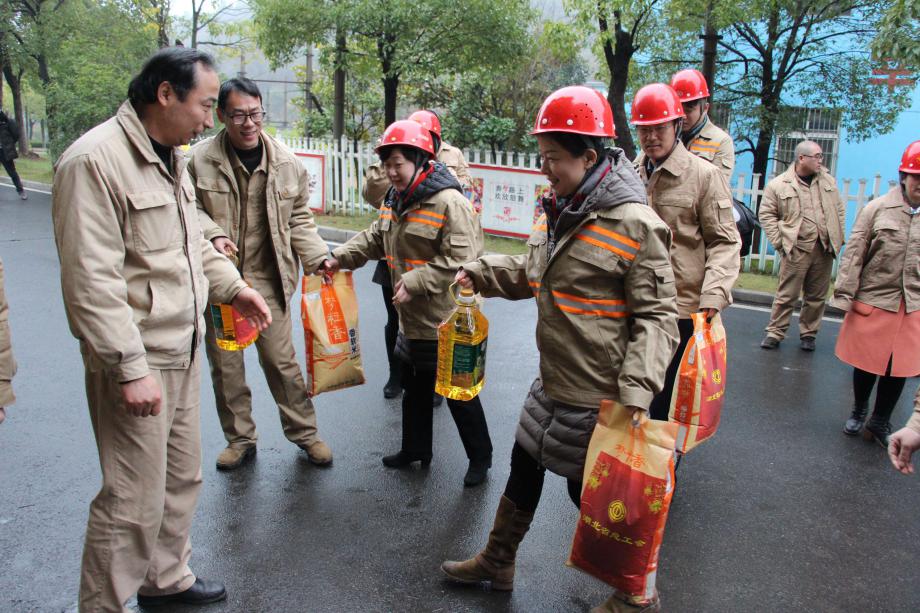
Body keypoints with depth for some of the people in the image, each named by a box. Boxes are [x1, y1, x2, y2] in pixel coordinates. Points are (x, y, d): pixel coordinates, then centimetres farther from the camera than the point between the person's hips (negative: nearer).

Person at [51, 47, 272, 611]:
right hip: (137, 362, -9)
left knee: (182, 478, 21)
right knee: (135, 501, 1)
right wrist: (130, 367, -24)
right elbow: (91, 283, -23)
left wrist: (233, 286, 14)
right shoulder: (95, 160, -19)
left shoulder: (170, 156, 12)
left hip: (183, 352, 10)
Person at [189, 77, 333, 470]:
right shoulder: (200, 160, -8)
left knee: (281, 360, 5)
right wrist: (212, 234, -16)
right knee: (225, 365, 11)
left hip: (267, 279, 0)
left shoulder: (286, 162, -1)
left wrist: (319, 258, -2)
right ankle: (240, 439, 29)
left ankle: (305, 433, 23)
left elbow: (299, 219, 9)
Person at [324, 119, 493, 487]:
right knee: (415, 388, 23)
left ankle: (480, 457, 25)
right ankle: (415, 448, 41)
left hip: (445, 322, -8)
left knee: (459, 393, 6)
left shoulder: (450, 202, -22)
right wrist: (339, 257, 0)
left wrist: (415, 281, -28)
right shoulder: (394, 200, 7)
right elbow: (374, 239, 14)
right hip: (411, 319, 9)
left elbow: (459, 259, -27)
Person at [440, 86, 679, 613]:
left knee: (590, 491, 7)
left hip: (598, 397, -8)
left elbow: (657, 315, -18)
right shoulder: (558, 210, 5)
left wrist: (638, 386, -25)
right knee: (524, 468, 20)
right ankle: (497, 563, 44)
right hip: (554, 382, 8)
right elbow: (532, 273, 20)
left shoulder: (635, 225, -20)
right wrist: (480, 273, 7)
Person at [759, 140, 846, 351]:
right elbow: (766, 215, 0)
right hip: (797, 250, -4)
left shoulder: (828, 180, 12)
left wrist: (839, 237, 9)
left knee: (817, 296, 10)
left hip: (825, 249, 4)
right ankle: (775, 332, 10)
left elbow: (840, 209, 17)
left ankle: (808, 334, 23)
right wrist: (779, 241, -6)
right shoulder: (778, 185, -3)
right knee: (787, 295, -2)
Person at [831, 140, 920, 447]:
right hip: (874, 299, -2)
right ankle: (859, 411, 34)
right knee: (866, 362, 9)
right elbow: (854, 254, -4)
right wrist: (845, 295, -7)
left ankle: (880, 421, 26)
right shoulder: (878, 209, -5)